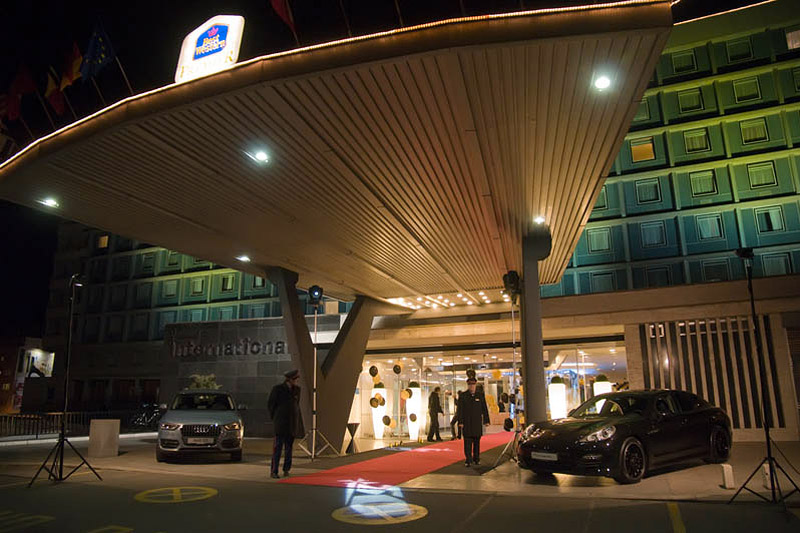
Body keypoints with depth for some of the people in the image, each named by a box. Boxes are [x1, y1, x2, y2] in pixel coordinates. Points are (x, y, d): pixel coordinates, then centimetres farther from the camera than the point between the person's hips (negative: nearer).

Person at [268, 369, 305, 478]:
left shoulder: (297, 389, 5)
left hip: (293, 422, 4)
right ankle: (273, 471, -2)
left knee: (289, 446, 8)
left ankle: (286, 469, 17)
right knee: (278, 446, -6)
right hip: (281, 421, -4)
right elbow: (270, 404, 0)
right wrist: (274, 419, 6)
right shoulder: (278, 388, -9)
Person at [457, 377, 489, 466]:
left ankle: (476, 459, 20)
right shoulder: (462, 395, 1)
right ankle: (468, 460, -1)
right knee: (467, 441, -5)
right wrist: (460, 421, -8)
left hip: (477, 422, 2)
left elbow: (484, 409, 8)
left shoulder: (480, 395, 7)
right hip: (467, 423, -2)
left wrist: (486, 421, 4)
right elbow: (460, 409, -1)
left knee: (477, 441, 8)